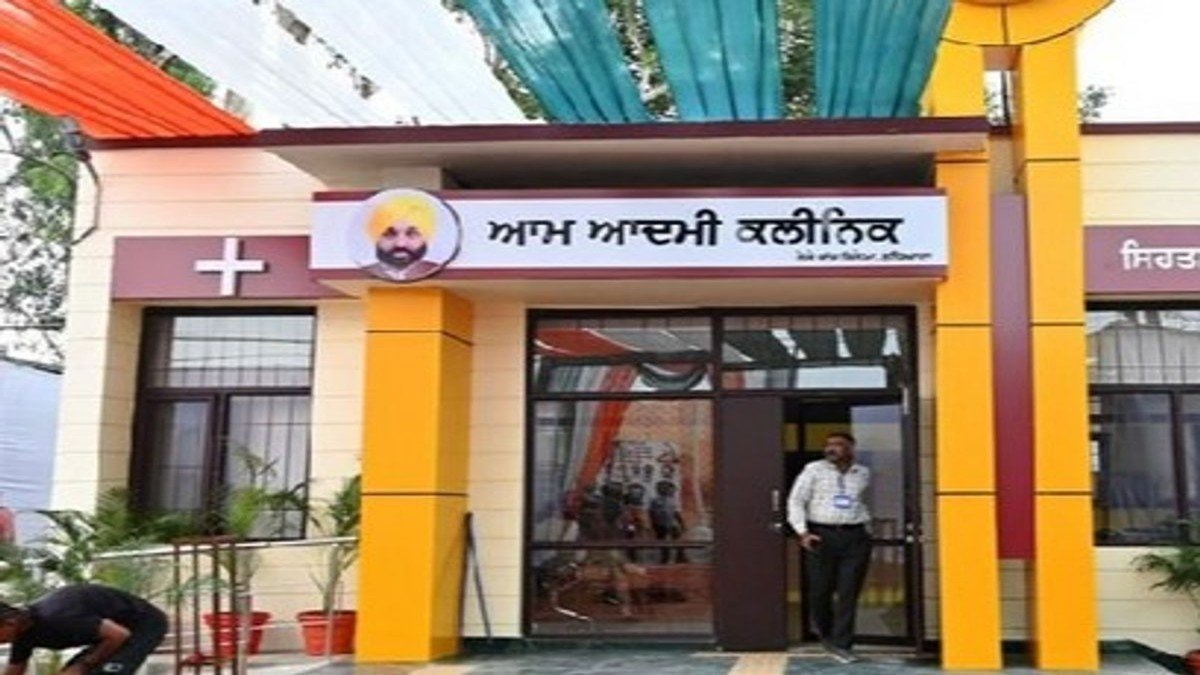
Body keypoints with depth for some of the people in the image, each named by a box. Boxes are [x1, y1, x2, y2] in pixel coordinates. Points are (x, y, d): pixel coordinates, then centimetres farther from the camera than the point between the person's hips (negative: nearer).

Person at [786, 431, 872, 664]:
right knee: (820, 590, 4)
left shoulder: (863, 474, 10)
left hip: (855, 537, 1)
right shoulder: (814, 470, 3)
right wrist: (802, 532, -6)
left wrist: (868, 527, 14)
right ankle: (826, 633, 29)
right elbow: (796, 500, 2)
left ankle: (841, 645, 5)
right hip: (822, 537, -1)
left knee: (849, 593, -2)